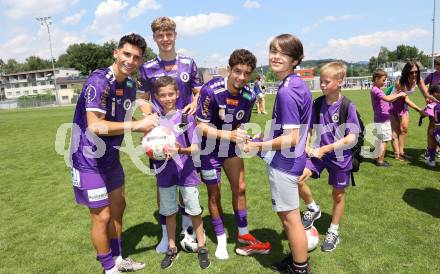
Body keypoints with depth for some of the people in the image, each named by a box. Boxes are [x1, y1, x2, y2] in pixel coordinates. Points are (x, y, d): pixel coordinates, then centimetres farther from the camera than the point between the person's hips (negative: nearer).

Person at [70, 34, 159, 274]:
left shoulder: (130, 84, 3)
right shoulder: (98, 81, -23)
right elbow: (95, 126, -32)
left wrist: (145, 129, -2)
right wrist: (137, 124, -31)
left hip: (111, 157, 9)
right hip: (89, 161, -9)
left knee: (118, 206, 17)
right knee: (102, 216, -1)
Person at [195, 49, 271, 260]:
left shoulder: (248, 96, -12)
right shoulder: (211, 90, -27)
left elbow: (240, 125, 2)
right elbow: (201, 126, -24)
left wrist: (243, 138, -18)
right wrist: (228, 135, -35)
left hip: (230, 147, 4)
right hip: (209, 148, -4)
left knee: (240, 188, 6)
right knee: (214, 193, 6)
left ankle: (243, 235, 25)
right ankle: (221, 241, 24)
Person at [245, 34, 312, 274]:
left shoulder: (286, 92, -23)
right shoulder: (297, 84, 8)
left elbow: (291, 139, -25)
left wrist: (259, 146, -15)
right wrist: (267, 137, 17)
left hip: (284, 163, -10)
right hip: (290, 160, 10)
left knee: (290, 218, 7)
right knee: (286, 214, 24)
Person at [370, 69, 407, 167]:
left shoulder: (377, 90, 14)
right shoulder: (375, 90, -17)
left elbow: (386, 99, 15)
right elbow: (387, 98, -29)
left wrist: (396, 95, 4)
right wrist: (399, 95, -18)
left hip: (380, 120, 10)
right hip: (382, 120, -10)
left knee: (379, 140, 15)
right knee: (384, 140, -5)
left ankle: (378, 158, 24)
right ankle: (380, 161, 1)